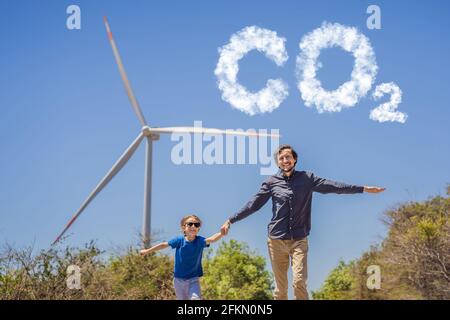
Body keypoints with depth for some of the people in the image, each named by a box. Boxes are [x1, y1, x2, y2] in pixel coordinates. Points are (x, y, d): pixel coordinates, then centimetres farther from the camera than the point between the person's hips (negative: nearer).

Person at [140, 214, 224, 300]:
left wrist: (222, 233, -56)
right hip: (178, 278, 2)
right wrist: (147, 251, 13)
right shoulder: (179, 240, -9)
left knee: (195, 298, -24)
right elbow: (164, 245, 3)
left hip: (193, 279, -2)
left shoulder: (200, 241, -14)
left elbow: (212, 239, -34)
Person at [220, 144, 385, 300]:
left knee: (299, 282, -13)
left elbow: (331, 186, 1)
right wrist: (230, 221, 5)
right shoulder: (272, 182, 5)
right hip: (277, 240, 0)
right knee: (280, 286, 4)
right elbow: (253, 204, 7)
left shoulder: (307, 178, 6)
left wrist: (365, 188, -5)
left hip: (299, 240, 0)